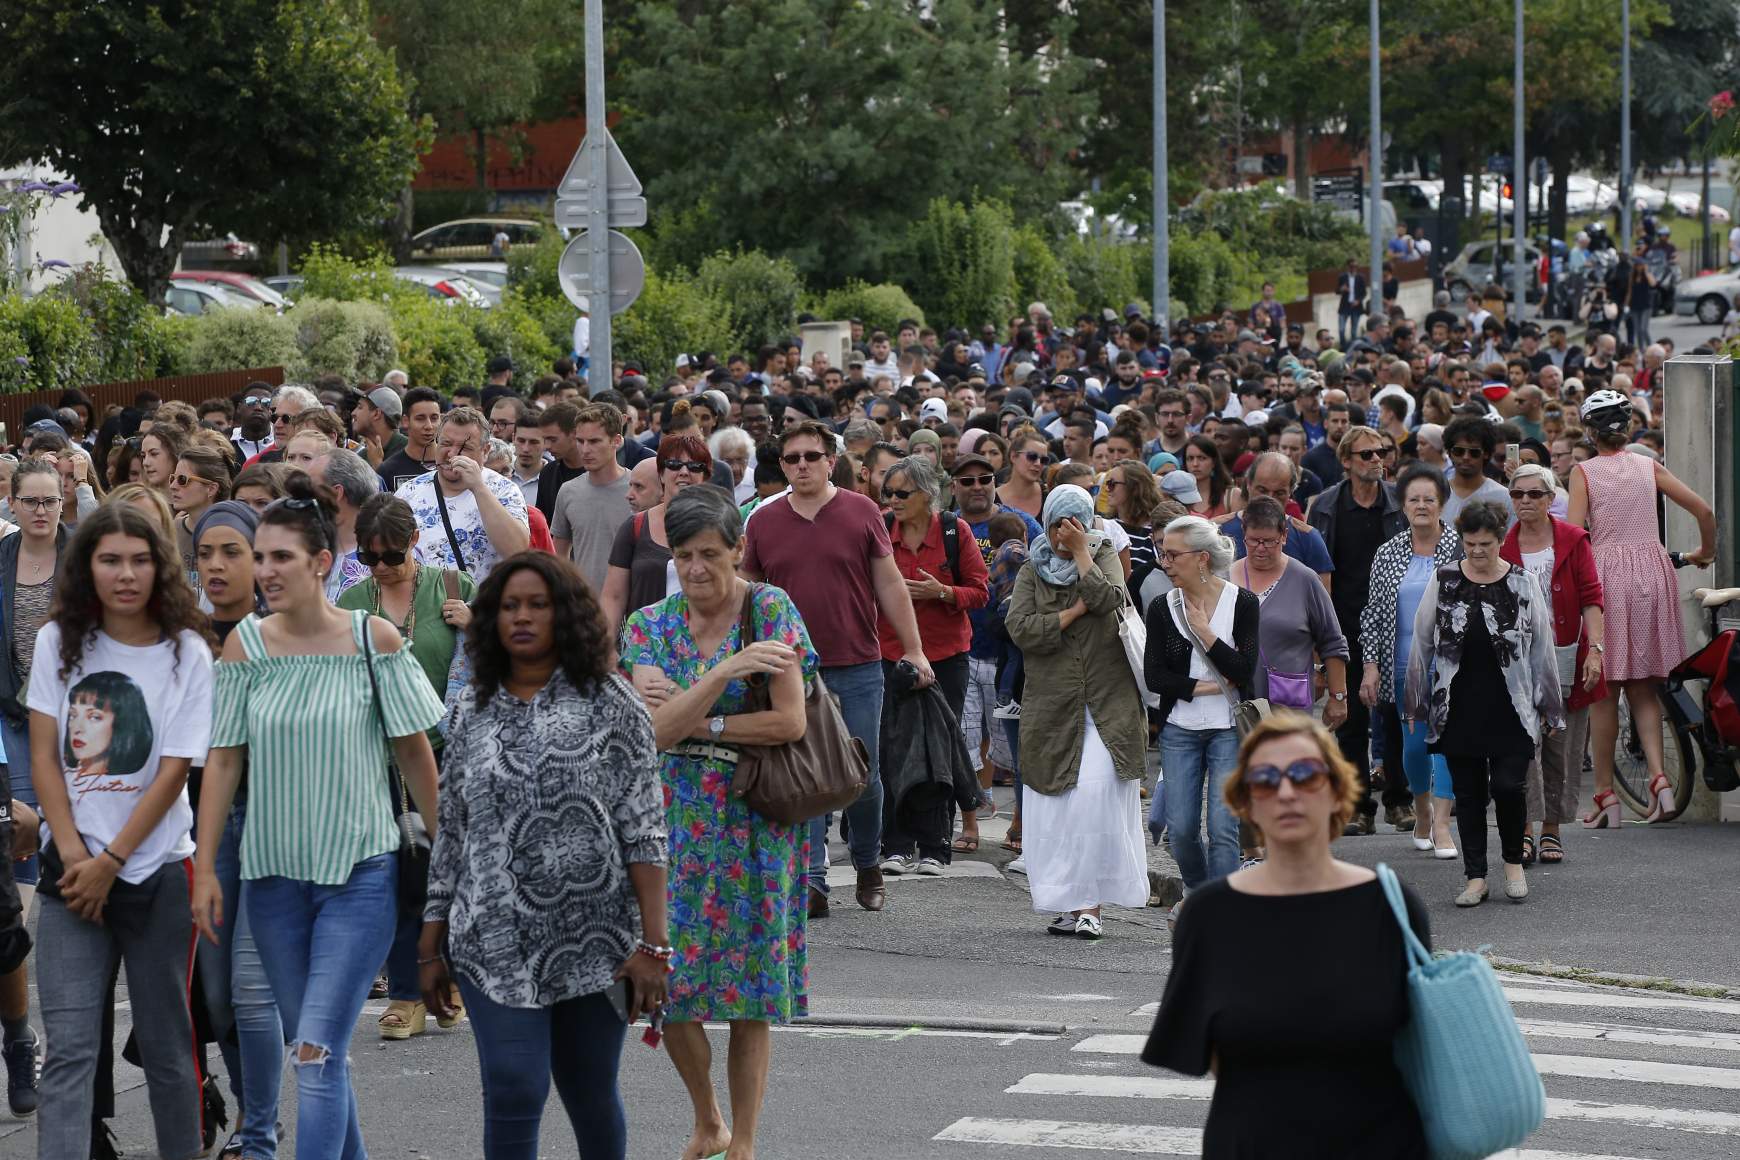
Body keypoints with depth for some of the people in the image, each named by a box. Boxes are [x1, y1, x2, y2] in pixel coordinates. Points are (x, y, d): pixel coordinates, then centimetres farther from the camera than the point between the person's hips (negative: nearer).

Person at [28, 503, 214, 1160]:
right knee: (69, 1049, -6)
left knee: (165, 1042, 6)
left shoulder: (186, 654, -4)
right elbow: (44, 758, 1)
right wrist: (75, 856, -8)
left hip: (157, 871, -1)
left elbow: (173, 772, -7)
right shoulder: (58, 642, 3)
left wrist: (109, 864, -10)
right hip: (73, 869, 1)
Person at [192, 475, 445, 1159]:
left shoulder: (373, 640, -7)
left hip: (360, 871, -4)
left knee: (317, 1051, -13)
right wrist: (205, 868, 0)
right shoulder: (245, 645, 0)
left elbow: (414, 750, 0)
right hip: (273, 871, 4)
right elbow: (223, 760, 3)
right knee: (313, 1047, 13)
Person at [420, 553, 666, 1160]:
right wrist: (432, 948, 10)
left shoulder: (608, 701, 0)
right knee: (513, 1093, -11)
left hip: (594, 940, -1)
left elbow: (643, 829, -4)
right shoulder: (472, 710, 9)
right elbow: (451, 834, 12)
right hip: (497, 943, 1)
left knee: (591, 1096, 8)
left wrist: (653, 943, -11)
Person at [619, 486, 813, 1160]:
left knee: (750, 990, 1)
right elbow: (657, 730, -11)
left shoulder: (771, 611, -6)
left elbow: (790, 723, -13)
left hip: (753, 819, -3)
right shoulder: (650, 625, 3)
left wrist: (697, 723, -11)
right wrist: (727, 670, -23)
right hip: (676, 815, 3)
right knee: (668, 981, 0)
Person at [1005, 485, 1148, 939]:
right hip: (1052, 706, 2)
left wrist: (1081, 551, -9)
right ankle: (1070, 905, 6)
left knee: (1098, 796, -14)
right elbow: (1021, 629, -5)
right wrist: (1075, 612, -8)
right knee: (1056, 806, 0)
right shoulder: (1031, 572, 10)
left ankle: (1091, 905, -12)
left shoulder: (1105, 557, 9)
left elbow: (1109, 599, -13)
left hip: (1108, 703, -2)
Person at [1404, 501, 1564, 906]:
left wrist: (1547, 705, 6)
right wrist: (1415, 702, 9)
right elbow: (1421, 643, 8)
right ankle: (1476, 877, 13)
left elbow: (1542, 648, 6)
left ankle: (1513, 861, 16)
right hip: (1458, 710, 2)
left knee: (1509, 786, -9)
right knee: (1468, 792, 5)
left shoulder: (1523, 584, 1)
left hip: (1511, 710, -1)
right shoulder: (1442, 582, 3)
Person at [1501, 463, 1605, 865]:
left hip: (1566, 659, 1)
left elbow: (1591, 599, -1)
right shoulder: (1501, 546, 5)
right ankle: (1524, 831, -13)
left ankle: (1551, 831, 16)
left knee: (1562, 749, 5)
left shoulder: (1573, 541, 3)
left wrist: (1595, 649, -11)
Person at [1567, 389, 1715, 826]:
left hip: (1606, 573, -3)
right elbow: (1703, 510, 6)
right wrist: (1705, 553, 22)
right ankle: (1659, 777, -6)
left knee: (1604, 691, 4)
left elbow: (1573, 535, -11)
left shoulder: (1583, 472, -2)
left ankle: (1604, 795, 5)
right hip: (1652, 569, 3)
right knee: (1643, 687, 11)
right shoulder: (1648, 466, 8)